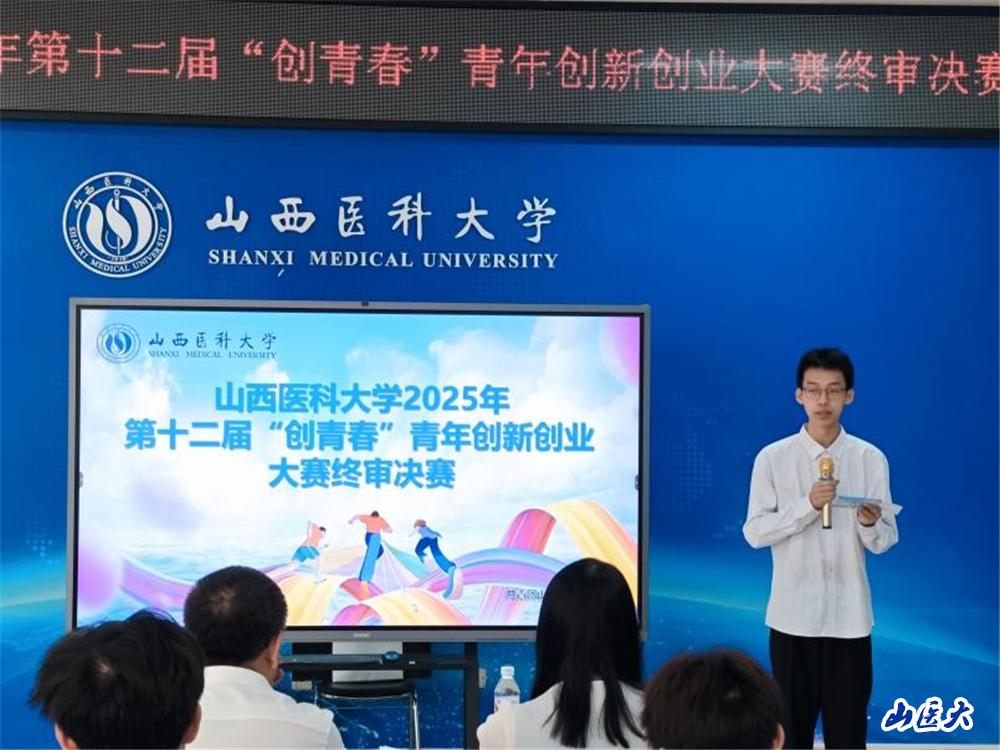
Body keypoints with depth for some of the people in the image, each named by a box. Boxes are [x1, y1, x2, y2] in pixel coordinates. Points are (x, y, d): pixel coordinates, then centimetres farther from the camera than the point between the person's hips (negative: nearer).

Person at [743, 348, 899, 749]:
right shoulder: (773, 458, -3)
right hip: (793, 614, -1)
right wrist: (807, 506, -20)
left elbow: (885, 541, 2)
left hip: (850, 615, 1)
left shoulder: (871, 459, 1)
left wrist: (871, 524, -21)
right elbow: (754, 532, -7)